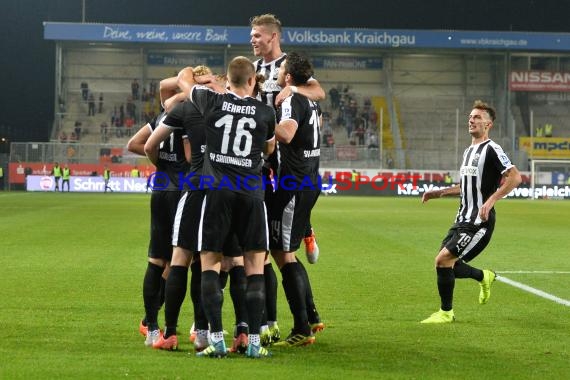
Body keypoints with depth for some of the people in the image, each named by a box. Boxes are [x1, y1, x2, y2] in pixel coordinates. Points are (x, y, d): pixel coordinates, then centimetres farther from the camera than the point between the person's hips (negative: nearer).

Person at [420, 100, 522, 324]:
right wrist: (440, 193, 20)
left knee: (443, 260, -16)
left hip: (479, 222, -9)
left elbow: (515, 177, -21)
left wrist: (490, 201, -26)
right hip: (463, 219, 9)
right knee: (446, 264, 8)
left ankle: (446, 312, -1)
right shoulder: (468, 151, 18)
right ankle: (484, 277, 33)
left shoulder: (492, 150, -11)